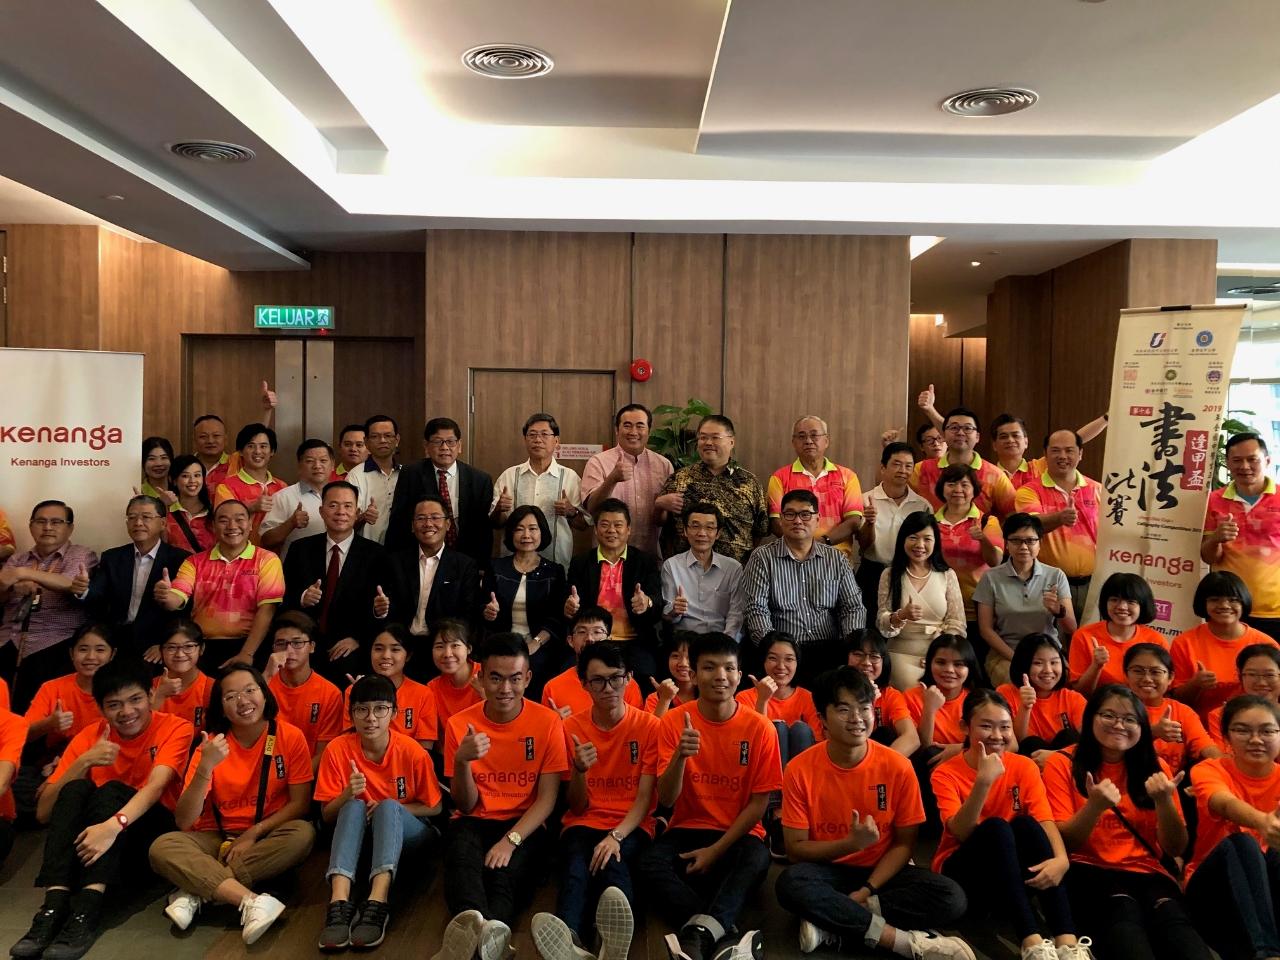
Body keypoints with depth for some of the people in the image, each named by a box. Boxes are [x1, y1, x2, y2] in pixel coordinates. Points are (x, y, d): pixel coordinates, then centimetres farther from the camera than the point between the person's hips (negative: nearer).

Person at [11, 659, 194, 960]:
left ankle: (87, 910, -44)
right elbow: (43, 813, -7)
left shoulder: (175, 728, -9)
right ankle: (54, 905, -37)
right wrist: (84, 762, -21)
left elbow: (155, 786, -27)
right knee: (77, 787, -25)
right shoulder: (90, 736, -1)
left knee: (111, 791, -29)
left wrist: (113, 825, -45)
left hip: (152, 828, -3)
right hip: (90, 833, 3)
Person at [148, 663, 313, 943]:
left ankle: (197, 893, -26)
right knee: (163, 847, -27)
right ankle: (252, 901, -39)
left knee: (303, 834, -32)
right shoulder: (211, 745, -7)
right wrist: (205, 768, -28)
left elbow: (300, 803, -7)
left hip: (267, 837, -1)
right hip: (218, 837, 1)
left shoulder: (290, 736, -8)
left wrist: (253, 833, -19)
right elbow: (183, 822, -14)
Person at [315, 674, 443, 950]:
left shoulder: (413, 752, -15)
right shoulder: (338, 749, -11)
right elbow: (327, 815, -6)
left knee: (388, 806, -33)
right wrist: (347, 794, -28)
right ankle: (339, 902, -47)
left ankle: (377, 902, -50)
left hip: (406, 832, -1)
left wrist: (390, 808, -20)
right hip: (358, 833, 1)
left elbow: (434, 808, -4)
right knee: (355, 806, -31)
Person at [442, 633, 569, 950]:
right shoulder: (459, 724, -3)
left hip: (524, 825, 0)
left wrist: (511, 839, -23)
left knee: (507, 867, -34)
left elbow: (547, 799, -6)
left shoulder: (548, 722, -5)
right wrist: (462, 761, -22)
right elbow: (466, 806, -1)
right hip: (473, 822, 0)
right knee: (463, 860, -35)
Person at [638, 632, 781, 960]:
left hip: (738, 834, -1)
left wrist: (716, 850, -13)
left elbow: (759, 802, -3)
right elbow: (666, 800, -10)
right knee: (651, 861, -31)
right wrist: (680, 756, -31)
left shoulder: (759, 728, -7)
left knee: (756, 860, -35)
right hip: (688, 828, 1)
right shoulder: (674, 721, -6)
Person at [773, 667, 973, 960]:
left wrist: (866, 890, -18)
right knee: (790, 884, -35)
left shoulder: (897, 767, -11)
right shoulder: (799, 770, -13)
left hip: (881, 872, 1)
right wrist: (851, 843, -26)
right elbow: (795, 848, -10)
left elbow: (904, 844, -4)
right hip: (829, 871, -1)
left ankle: (833, 926, -23)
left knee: (951, 898, -26)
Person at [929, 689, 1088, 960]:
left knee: (1025, 824, -27)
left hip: (1015, 874, 3)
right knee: (995, 827, -31)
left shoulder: (1024, 767, -2)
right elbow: (961, 832, -24)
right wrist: (983, 781, -37)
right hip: (962, 875, -2)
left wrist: (1061, 859, -37)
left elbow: (1045, 822, -15)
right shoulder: (946, 773, -10)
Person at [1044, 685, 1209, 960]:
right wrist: (1095, 806, -21)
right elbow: (1062, 842, -3)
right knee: (1124, 911, -37)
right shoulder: (1063, 764, 4)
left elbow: (1175, 849, 9)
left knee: (1171, 915, -34)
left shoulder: (1154, 767, 13)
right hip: (1087, 872, -2)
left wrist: (1164, 801, -11)